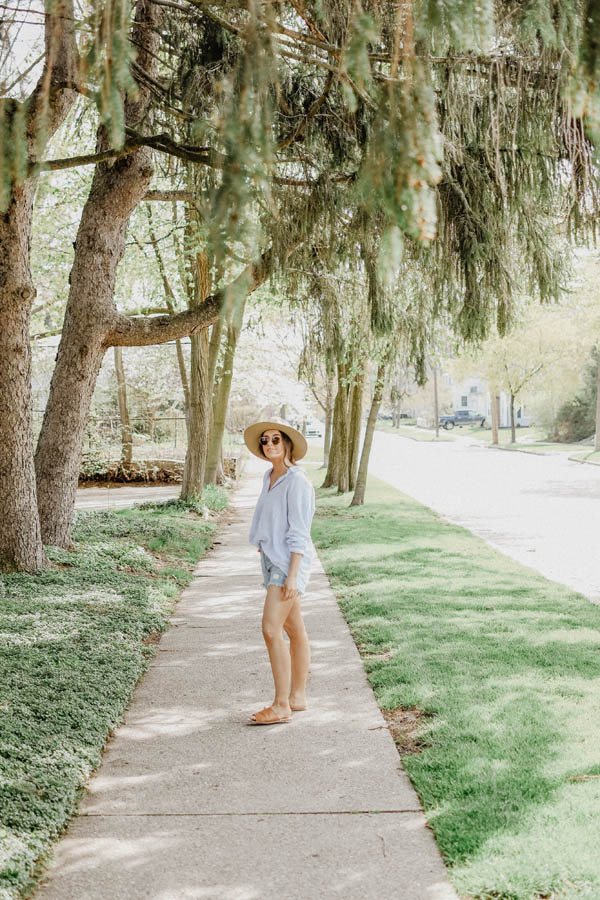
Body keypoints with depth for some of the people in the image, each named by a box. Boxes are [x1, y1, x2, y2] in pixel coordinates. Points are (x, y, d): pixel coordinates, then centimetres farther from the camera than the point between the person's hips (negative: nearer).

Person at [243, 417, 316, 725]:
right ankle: (297, 697, 21)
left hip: (289, 563, -9)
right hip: (272, 560, 9)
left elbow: (298, 534, -17)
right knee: (295, 631, 14)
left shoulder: (296, 482, -15)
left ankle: (281, 705, -8)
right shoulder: (270, 477, 11)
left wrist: (292, 576, -20)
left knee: (271, 629, -13)